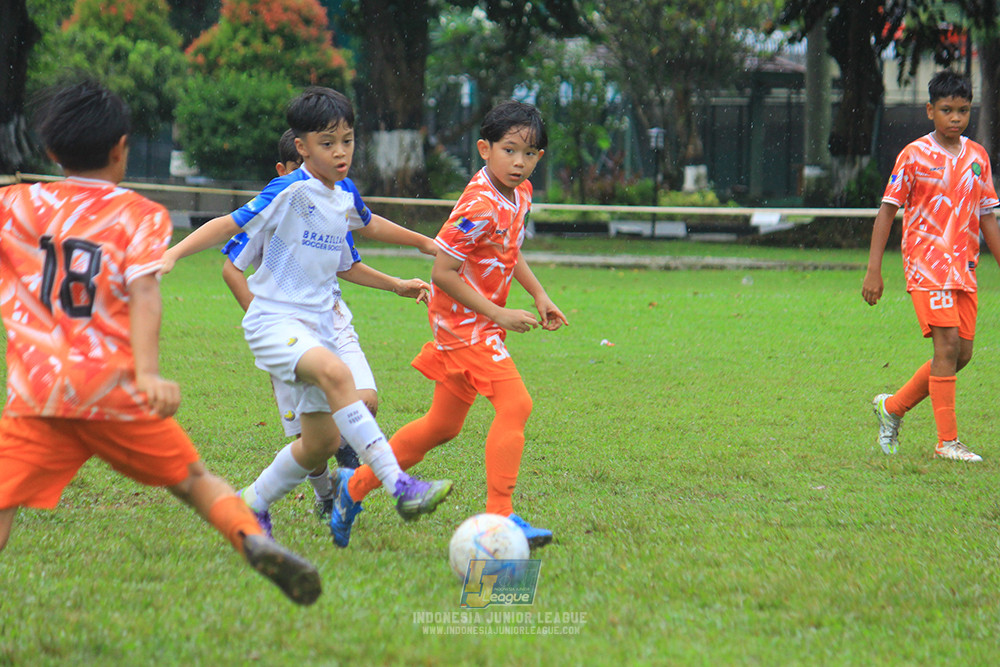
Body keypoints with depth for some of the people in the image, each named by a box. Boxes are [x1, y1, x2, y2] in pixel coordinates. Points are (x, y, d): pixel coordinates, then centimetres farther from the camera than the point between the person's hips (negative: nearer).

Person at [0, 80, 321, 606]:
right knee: (192, 478, 18)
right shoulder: (139, 214, 7)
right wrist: (148, 372, -19)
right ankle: (252, 538, -5)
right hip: (113, 386, 0)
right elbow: (143, 294, -9)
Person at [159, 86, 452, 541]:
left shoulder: (345, 194, 10)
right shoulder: (291, 191, -12)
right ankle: (399, 487, -42)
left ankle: (251, 505, 27)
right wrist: (172, 254, -23)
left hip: (316, 327, 8)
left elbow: (367, 223, 33)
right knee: (336, 374, -36)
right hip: (273, 320, -8)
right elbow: (228, 226, -11)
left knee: (324, 440, 6)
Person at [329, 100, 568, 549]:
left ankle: (356, 485, 28)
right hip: (464, 320, -10)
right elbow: (442, 272, -22)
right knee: (515, 403, -22)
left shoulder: (519, 193, 6)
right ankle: (499, 519, -23)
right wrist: (499, 314, -21)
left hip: (481, 322, 10)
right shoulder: (480, 206, -23)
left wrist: (539, 295, 13)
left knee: (443, 426, 16)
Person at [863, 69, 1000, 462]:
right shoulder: (915, 156, -5)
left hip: (964, 267, 6)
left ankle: (893, 407, 22)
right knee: (947, 344, -15)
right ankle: (947, 441, -10)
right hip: (926, 263, -6)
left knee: (962, 353, 4)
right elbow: (887, 210, -3)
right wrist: (874, 270, -8)